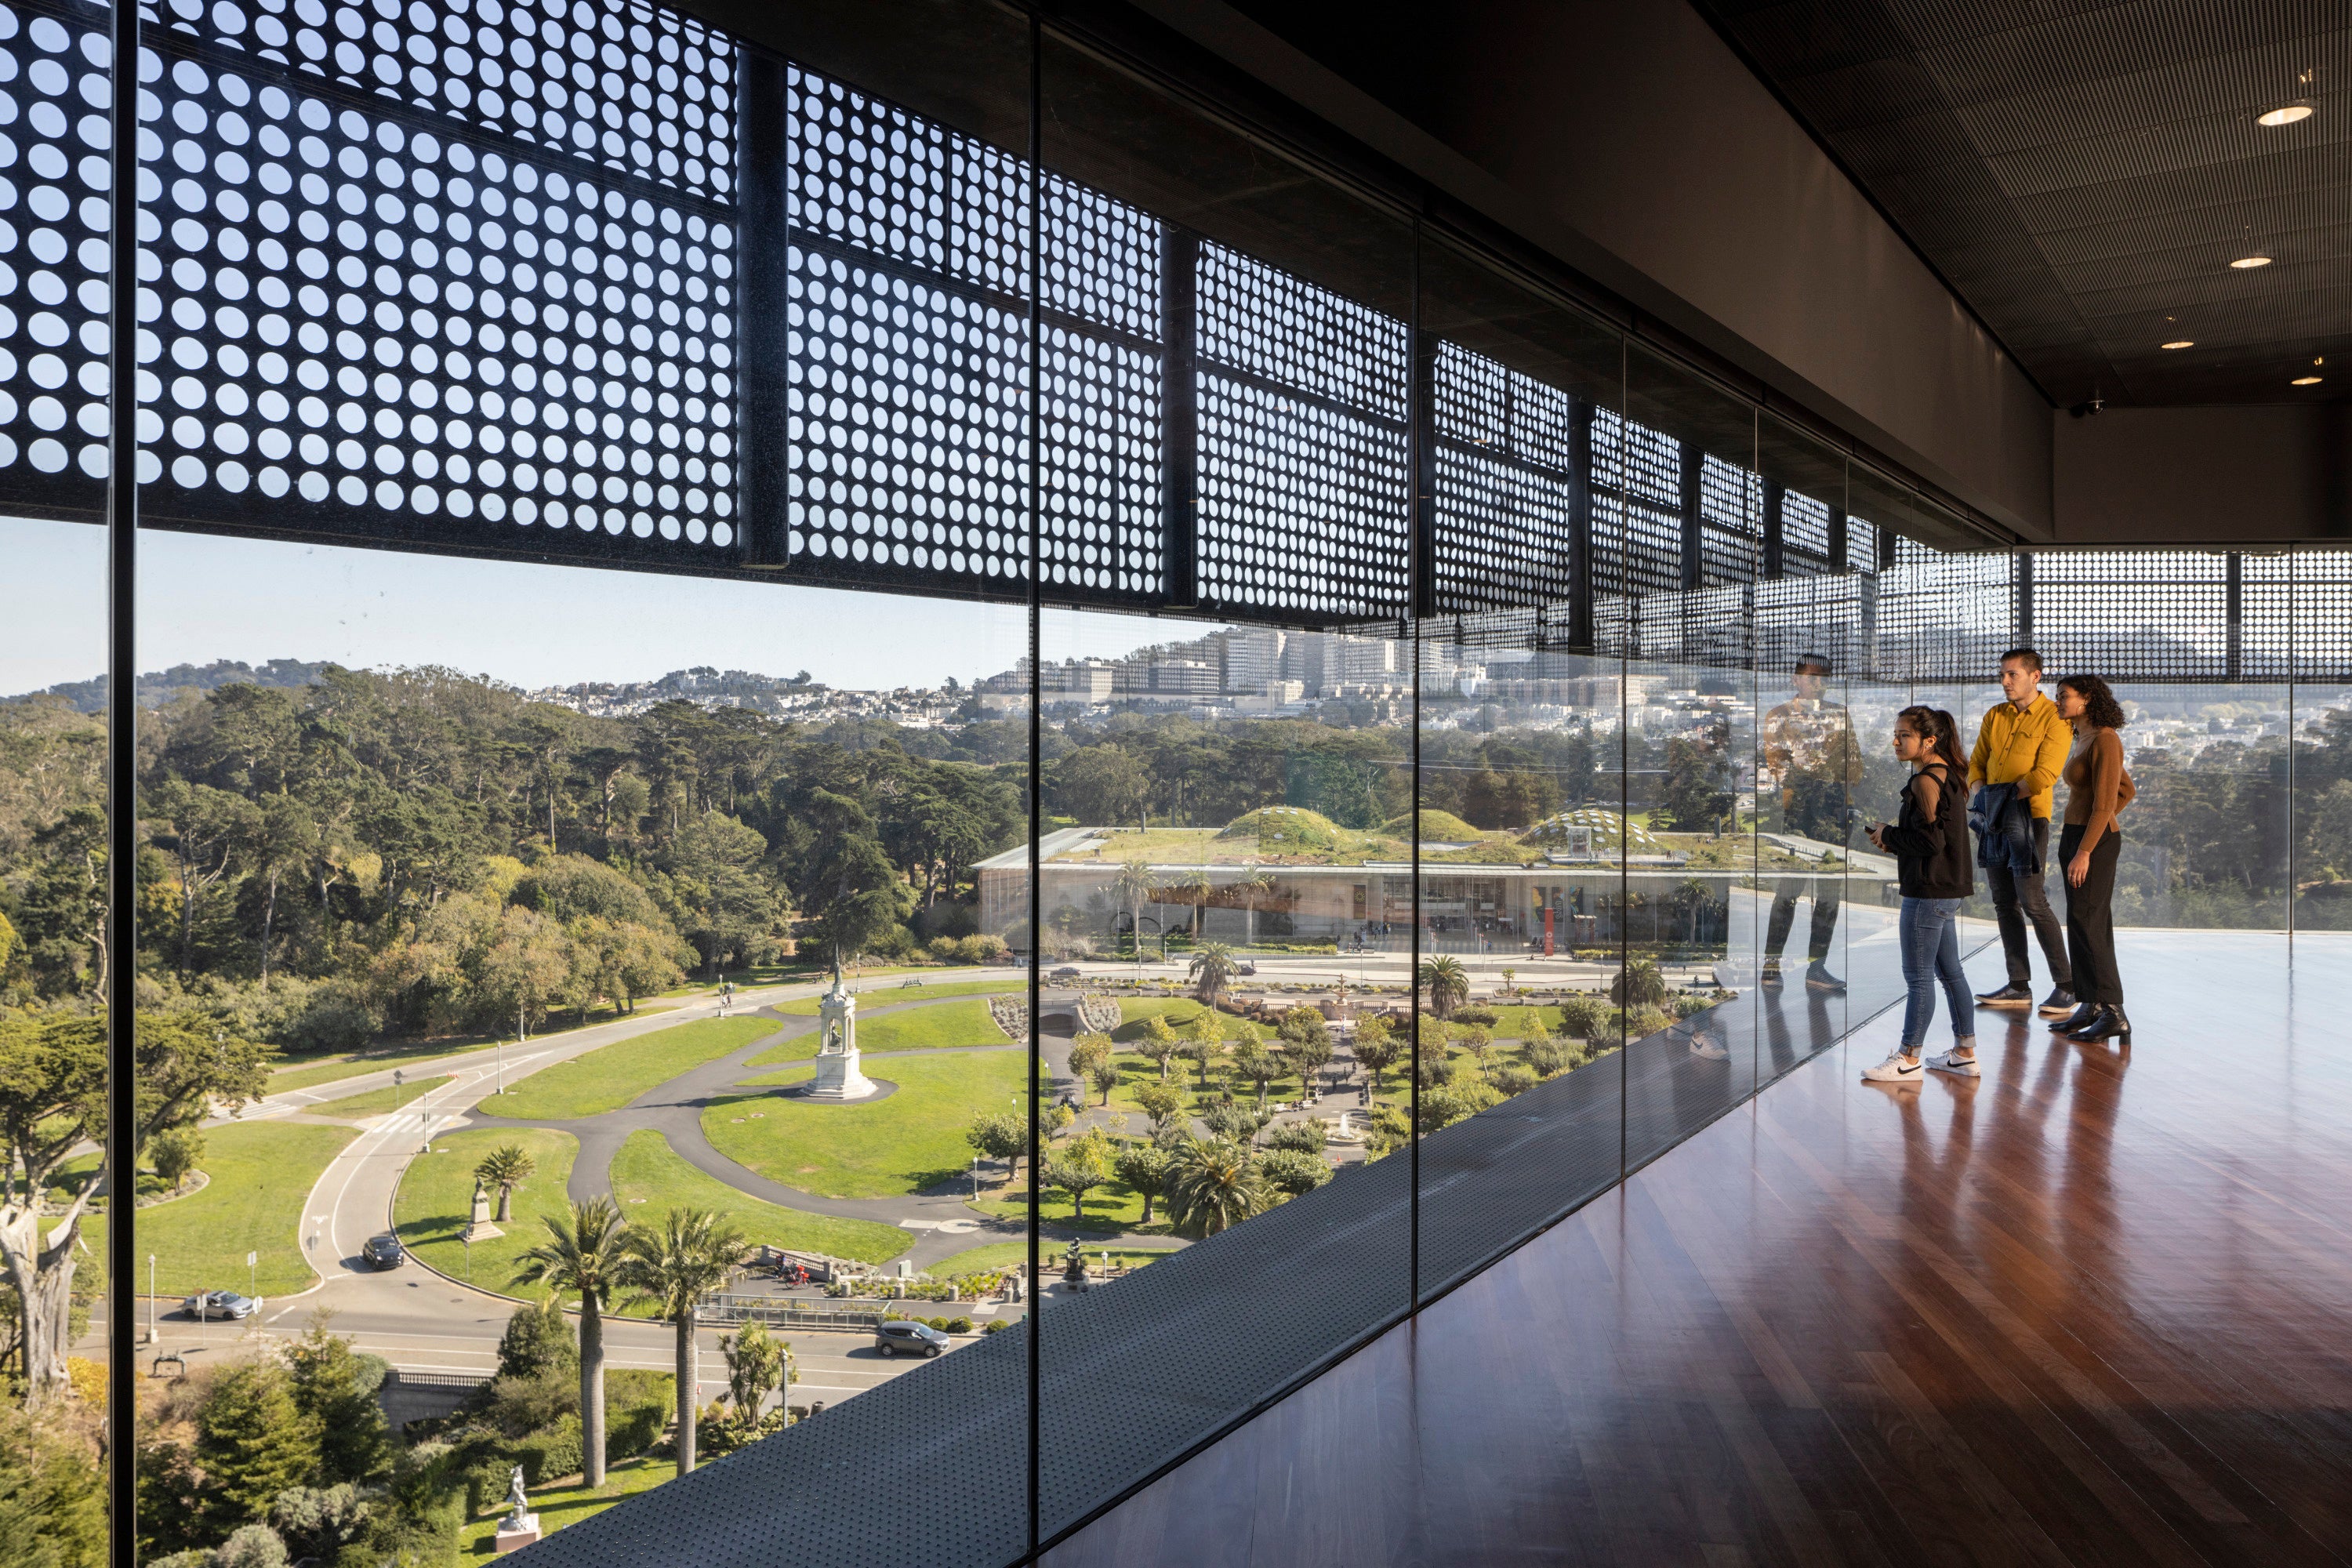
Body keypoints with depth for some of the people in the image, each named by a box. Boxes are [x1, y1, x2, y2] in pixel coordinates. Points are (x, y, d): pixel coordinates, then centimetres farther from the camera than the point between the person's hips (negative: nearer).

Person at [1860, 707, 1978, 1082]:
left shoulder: (1925, 781, -18)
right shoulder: (1948, 775, 13)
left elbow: (1931, 840, -23)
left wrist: (1889, 835, -10)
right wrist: (1894, 838, 8)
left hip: (1928, 892, -10)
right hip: (1948, 889, 10)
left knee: (1918, 977, -2)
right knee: (1949, 971, 16)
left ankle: (1908, 1059, 5)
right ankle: (1964, 1052, 23)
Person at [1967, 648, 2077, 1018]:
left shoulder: (2054, 717, -6)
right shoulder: (1994, 716, 14)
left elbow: (2045, 775, -15)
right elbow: (1976, 763, 15)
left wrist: (2005, 797, -15)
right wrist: (1979, 793, -3)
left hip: (2028, 817, -7)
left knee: (2032, 902, -10)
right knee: (2004, 903, 8)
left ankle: (2066, 985, 1)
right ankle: (2019, 987, 15)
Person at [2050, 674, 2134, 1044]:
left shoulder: (2104, 739, -13)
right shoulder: (2085, 739, 15)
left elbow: (2105, 802, -19)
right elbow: (2127, 789, 25)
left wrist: (2084, 851, -22)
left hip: (2094, 841, -10)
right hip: (2075, 836, 10)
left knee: (2086, 926, -11)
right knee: (2083, 926, 10)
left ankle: (2114, 1014, -10)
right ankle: (2091, 1007, 14)